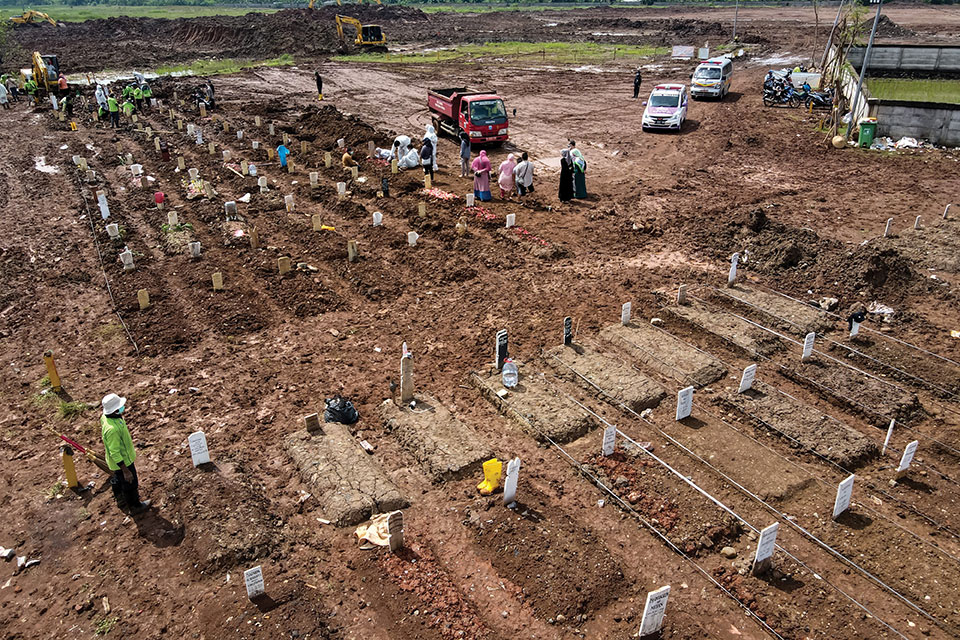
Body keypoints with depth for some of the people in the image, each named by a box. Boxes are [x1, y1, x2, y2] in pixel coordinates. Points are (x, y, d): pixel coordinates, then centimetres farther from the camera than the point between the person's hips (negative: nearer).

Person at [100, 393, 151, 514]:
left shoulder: (105, 417, -13)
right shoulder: (112, 429, -42)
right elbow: (115, 453, -34)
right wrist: (125, 471, -26)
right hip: (122, 461, -9)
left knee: (117, 479, 32)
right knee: (130, 484, 15)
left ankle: (120, 499, 56)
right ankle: (135, 506, 37)